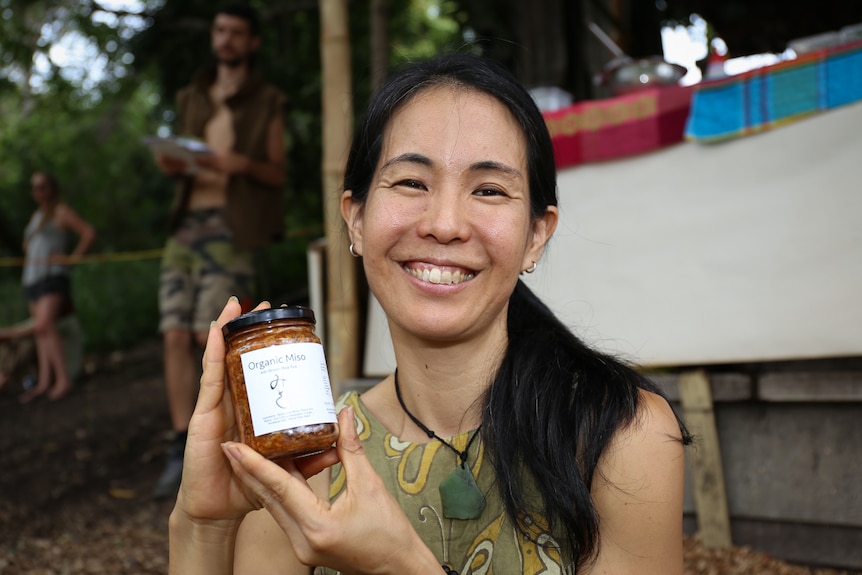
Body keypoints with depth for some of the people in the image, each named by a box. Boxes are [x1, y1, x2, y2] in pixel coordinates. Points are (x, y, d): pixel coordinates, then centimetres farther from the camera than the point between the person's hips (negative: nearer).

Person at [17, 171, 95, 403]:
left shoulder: (61, 212, -1)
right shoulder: (36, 216, 23)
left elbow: (89, 233, -10)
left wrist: (73, 258, -11)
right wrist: (28, 256, 19)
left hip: (53, 276, -8)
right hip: (32, 279, 8)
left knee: (44, 325, -23)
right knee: (42, 331, 1)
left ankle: (63, 378, -27)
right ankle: (44, 381, -4)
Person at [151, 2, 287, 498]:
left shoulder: (267, 103, 9)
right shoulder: (192, 99, 21)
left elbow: (278, 175, 6)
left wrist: (242, 163, -14)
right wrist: (173, 165, 0)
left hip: (232, 224, -4)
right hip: (187, 220, 4)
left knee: (210, 335, -15)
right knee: (176, 335, -8)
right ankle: (182, 451, -7)